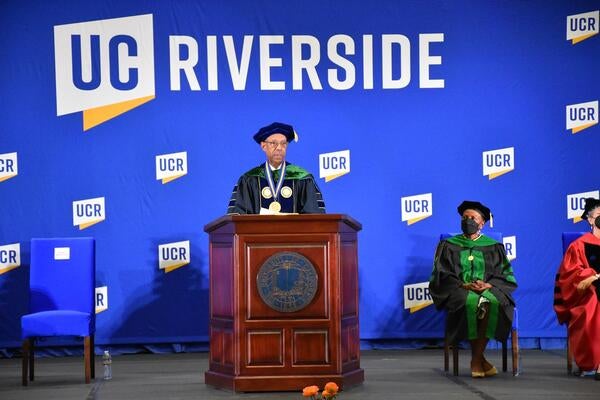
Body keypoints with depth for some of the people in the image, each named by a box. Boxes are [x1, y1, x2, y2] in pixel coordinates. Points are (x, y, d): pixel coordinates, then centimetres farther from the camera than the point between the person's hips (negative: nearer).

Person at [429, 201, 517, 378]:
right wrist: (463, 285, -12)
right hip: (459, 292, -1)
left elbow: (507, 275, 9)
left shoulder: (494, 247, 18)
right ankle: (480, 358, -27)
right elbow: (441, 276, 6)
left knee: (492, 302, -37)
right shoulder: (449, 245, 16)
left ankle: (476, 359, -28)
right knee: (471, 302, -37)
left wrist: (488, 285, -11)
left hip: (490, 290, 1)